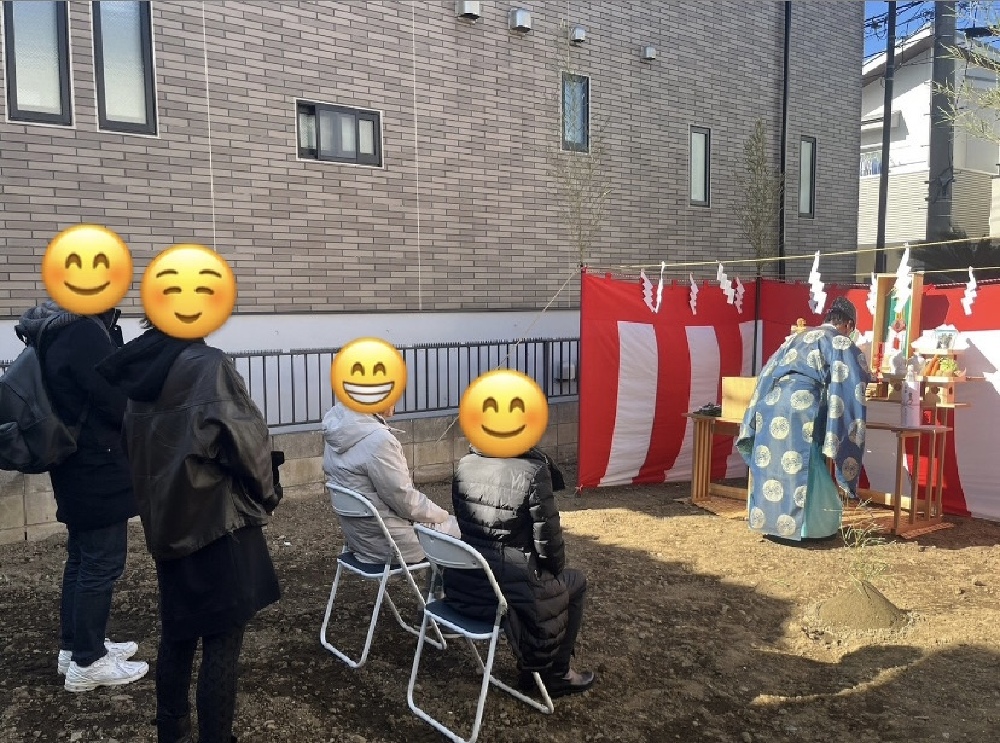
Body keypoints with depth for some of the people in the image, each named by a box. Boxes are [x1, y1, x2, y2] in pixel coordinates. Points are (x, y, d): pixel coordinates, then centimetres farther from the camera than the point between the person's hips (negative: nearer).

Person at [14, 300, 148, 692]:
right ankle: (87, 662, 13)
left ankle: (75, 646, 31)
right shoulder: (84, 334, -22)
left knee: (82, 557, 19)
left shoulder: (54, 332, 9)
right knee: (102, 563, 1)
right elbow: (119, 404, -20)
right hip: (98, 471, -10)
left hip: (76, 466, 10)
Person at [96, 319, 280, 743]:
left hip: (165, 525, 7)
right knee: (222, 643, 3)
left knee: (177, 634, 20)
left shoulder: (140, 368, 5)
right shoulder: (208, 364, -16)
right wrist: (264, 494, -4)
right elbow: (243, 436, -21)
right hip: (217, 523, -7)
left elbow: (133, 446, 13)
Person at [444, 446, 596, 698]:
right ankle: (556, 675, 30)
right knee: (575, 582, 22)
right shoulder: (532, 470, -18)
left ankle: (529, 667, 38)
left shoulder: (464, 464, 0)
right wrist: (557, 568, 7)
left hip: (464, 583, 6)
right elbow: (547, 540, -14)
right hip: (509, 589, -6)